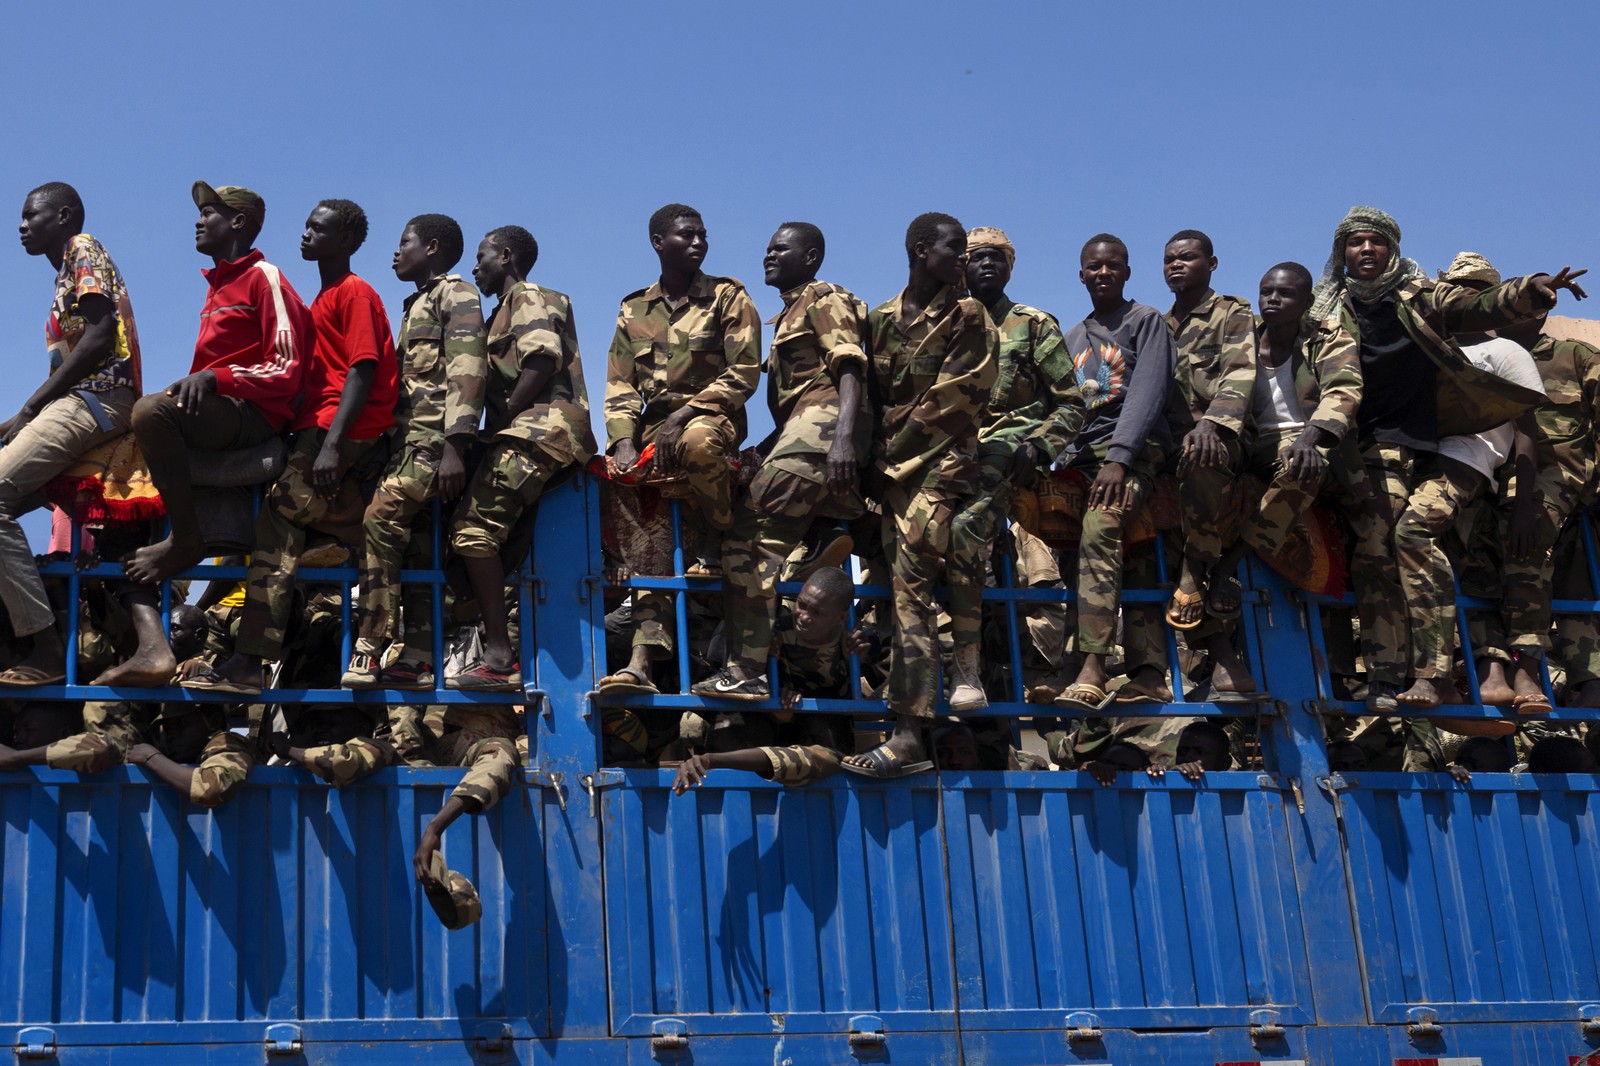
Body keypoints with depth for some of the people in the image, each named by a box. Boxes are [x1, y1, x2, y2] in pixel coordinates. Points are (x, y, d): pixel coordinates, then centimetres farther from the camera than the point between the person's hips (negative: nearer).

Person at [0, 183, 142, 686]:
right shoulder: (67, 274, 29)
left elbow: (100, 337, -13)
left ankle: (47, 648, -28)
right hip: (80, 404, 10)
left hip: (97, 398, -10)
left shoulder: (83, 251, 2)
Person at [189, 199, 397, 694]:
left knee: (279, 517, -19)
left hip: (345, 430, -9)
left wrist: (332, 444, -23)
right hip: (317, 429, 9)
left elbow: (362, 373, -13)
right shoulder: (324, 301, 27)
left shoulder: (355, 293, -1)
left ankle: (248, 660, -24)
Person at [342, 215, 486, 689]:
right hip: (410, 440, 10)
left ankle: (370, 650, -26)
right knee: (413, 542, 3)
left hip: (435, 438, -10)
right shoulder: (414, 307, 29)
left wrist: (454, 448, -22)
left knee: (381, 517, -23)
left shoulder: (456, 293, 1)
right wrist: (389, 447, 16)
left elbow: (467, 371, -13)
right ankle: (418, 659, 1)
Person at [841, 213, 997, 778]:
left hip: (942, 462, -5)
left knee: (908, 576, -19)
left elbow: (946, 401, -6)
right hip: (895, 470, 5)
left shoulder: (968, 318, 2)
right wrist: (875, 460, 3)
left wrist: (891, 457, -6)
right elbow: (872, 397, 17)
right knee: (910, 589, 3)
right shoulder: (881, 321, 18)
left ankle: (907, 733, -23)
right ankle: (909, 735, 4)